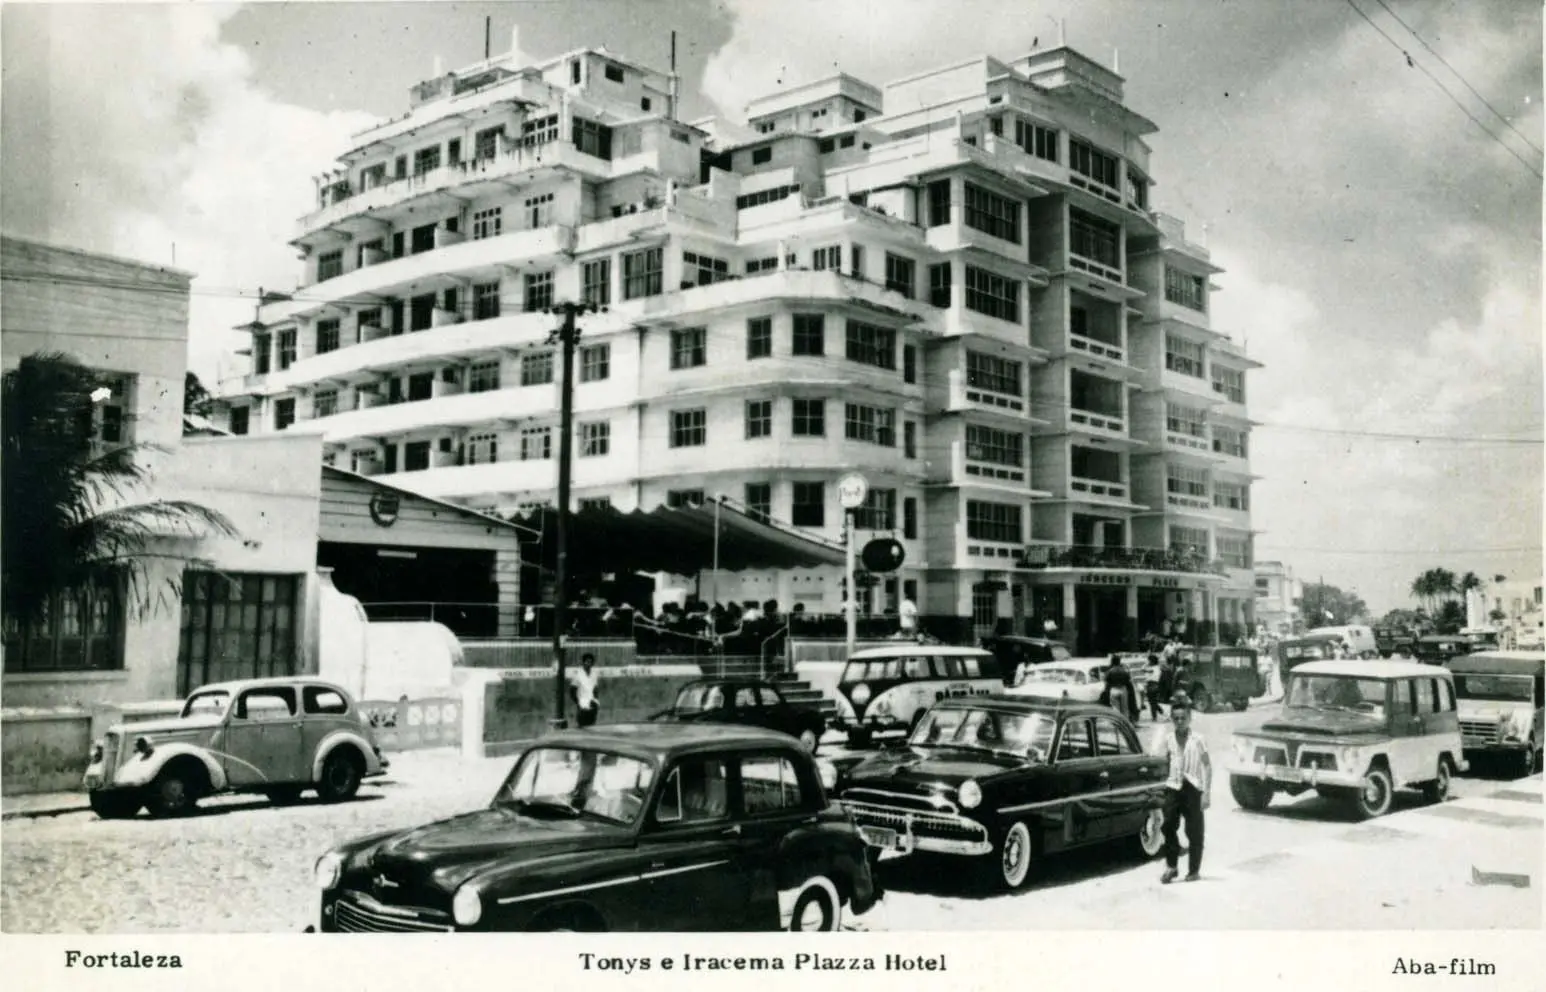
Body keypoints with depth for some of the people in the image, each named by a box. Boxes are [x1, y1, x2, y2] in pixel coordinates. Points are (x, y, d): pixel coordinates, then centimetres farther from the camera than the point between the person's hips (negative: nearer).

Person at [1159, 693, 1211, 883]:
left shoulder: (1197, 739, -6)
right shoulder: (1169, 739, 6)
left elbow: (1207, 766, -5)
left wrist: (1206, 793, -10)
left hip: (1193, 788, -3)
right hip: (1173, 787, 3)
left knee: (1194, 832, 3)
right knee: (1168, 826, -8)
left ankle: (1193, 870, 14)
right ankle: (1171, 866, 4)